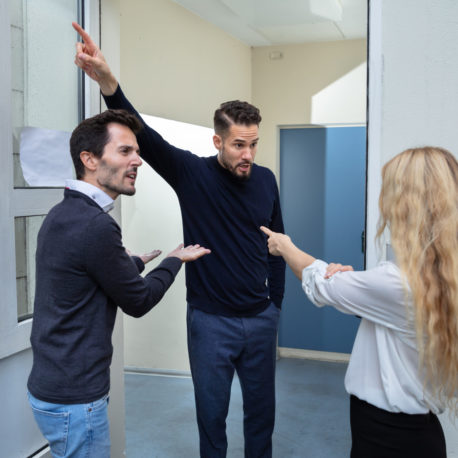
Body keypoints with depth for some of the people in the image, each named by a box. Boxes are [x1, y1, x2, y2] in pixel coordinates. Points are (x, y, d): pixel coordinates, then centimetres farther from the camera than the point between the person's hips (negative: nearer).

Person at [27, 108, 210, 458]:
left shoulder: (62, 214, 5)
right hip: (74, 400, -9)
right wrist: (175, 259, 3)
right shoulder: (95, 226, -25)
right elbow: (138, 301, -12)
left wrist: (139, 261, 28)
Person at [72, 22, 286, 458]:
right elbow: (142, 135, -25)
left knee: (261, 409, 16)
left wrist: (275, 301, 11)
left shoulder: (266, 180, 0)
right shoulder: (192, 173, -10)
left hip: (261, 319, 3)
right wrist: (107, 80, -41)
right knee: (211, 413, 11)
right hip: (210, 320, -3)